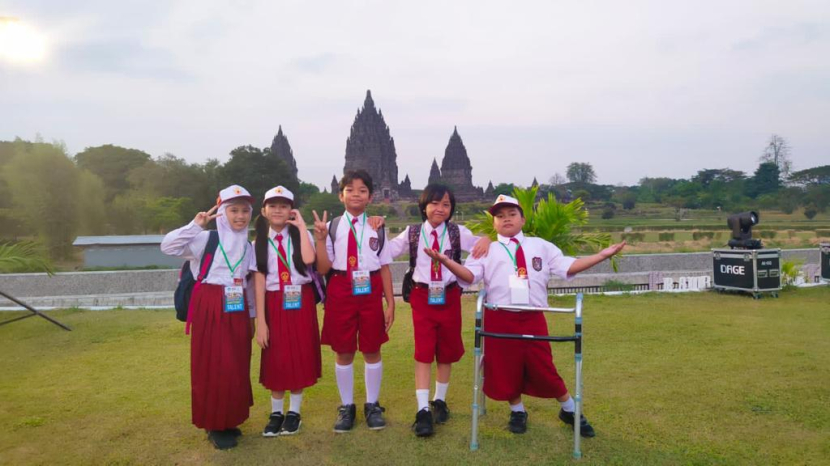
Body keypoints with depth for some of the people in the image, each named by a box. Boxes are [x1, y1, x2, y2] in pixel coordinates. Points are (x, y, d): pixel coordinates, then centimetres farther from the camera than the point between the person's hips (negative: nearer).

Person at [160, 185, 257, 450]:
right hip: (211, 308, -5)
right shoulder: (206, 239, -5)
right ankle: (215, 425, 15)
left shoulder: (247, 245, 10)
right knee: (213, 367, 0)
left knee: (237, 367, 10)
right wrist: (195, 226, -22)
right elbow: (168, 246, -16)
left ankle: (230, 420, 26)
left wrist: (251, 314, 16)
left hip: (237, 310, 5)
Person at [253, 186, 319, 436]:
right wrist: (260, 321, -7)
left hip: (301, 303, 0)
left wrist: (302, 226, -15)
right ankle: (276, 413, 21)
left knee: (300, 358, 5)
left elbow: (308, 259, -22)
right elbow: (259, 281, -3)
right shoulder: (259, 243, 3)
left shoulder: (300, 236, 0)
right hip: (274, 305, 1)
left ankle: (294, 412, 21)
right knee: (276, 360, 5)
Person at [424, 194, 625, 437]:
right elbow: (470, 275, -5)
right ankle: (517, 411, 32)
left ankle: (569, 410, 30)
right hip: (499, 319, 0)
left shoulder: (541, 246, 12)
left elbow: (567, 267, 4)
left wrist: (602, 255, -4)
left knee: (543, 367, 7)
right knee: (506, 368, 8)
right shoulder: (487, 250, 8)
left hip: (533, 319, 0)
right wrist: (446, 261, -21)